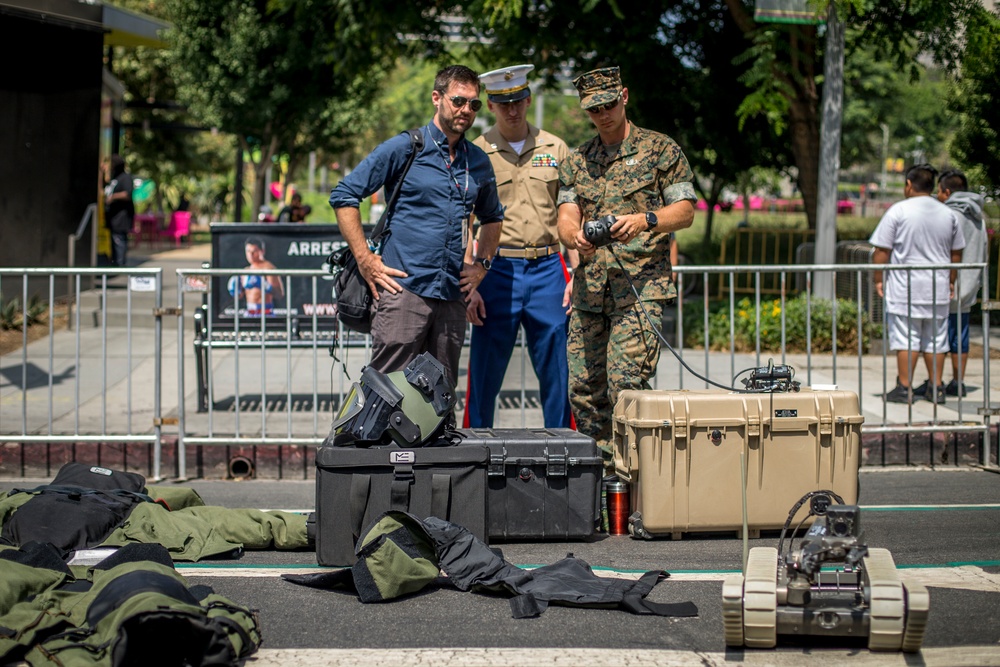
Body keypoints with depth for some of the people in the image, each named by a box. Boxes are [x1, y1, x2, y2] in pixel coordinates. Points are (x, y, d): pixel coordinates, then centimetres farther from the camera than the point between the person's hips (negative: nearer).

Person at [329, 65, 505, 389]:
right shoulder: (404, 148, -2)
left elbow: (492, 216, 32)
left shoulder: (479, 161, 14)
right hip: (404, 288, -5)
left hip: (452, 295, 5)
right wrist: (366, 260, -8)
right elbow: (344, 195, -3)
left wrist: (482, 264, 16)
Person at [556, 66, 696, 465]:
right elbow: (566, 216, 9)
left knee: (625, 383, -15)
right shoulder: (576, 162, 18)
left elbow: (685, 211, 1)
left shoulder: (660, 149, 5)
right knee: (583, 387, 2)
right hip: (589, 289, 5)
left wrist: (644, 221, -18)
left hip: (641, 286, -5)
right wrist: (575, 237, -16)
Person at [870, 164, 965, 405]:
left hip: (905, 289, -4)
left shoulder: (898, 211, -8)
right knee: (935, 339, 10)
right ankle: (936, 389, 13)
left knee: (906, 339, -1)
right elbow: (956, 253, 16)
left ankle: (904, 388, -1)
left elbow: (881, 251, -9)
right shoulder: (948, 214, 8)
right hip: (938, 289, 4)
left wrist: (878, 279, 1)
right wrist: (951, 281, 26)